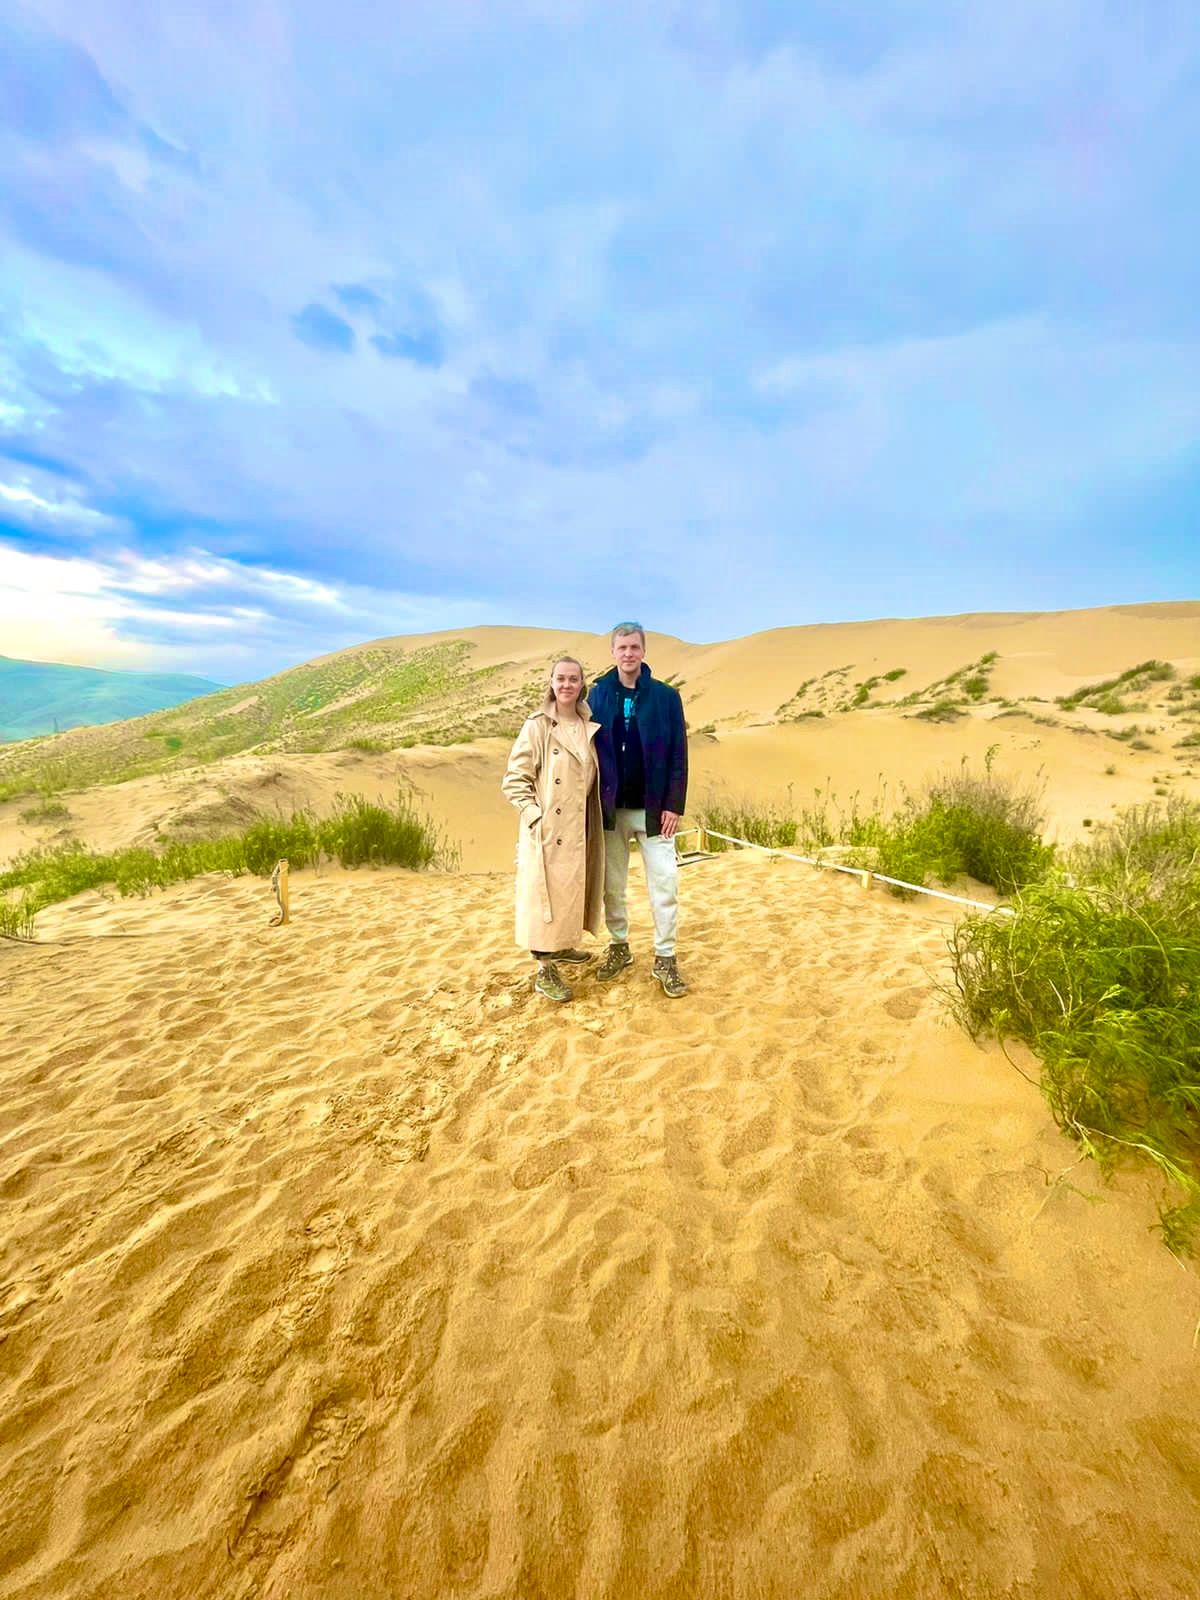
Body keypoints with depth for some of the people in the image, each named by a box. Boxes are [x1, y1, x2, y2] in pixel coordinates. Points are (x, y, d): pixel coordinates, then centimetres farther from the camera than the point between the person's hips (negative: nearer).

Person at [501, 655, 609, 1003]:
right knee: (546, 893, 1)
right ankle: (544, 971, 13)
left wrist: (596, 815, 9)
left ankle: (561, 947, 39)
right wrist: (536, 816, -18)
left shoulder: (590, 727, 7)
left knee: (572, 889, 18)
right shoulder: (537, 726, -9)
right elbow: (514, 779, -9)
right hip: (548, 828, -6)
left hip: (580, 827, 6)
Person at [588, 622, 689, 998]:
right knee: (612, 885, 11)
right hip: (611, 808, 2)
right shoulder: (599, 695, 2)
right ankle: (619, 947, 30)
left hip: (653, 809, -1)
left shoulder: (666, 696, -1)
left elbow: (678, 755, -2)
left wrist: (674, 805, -8)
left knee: (664, 884, 1)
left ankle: (665, 958, 16)